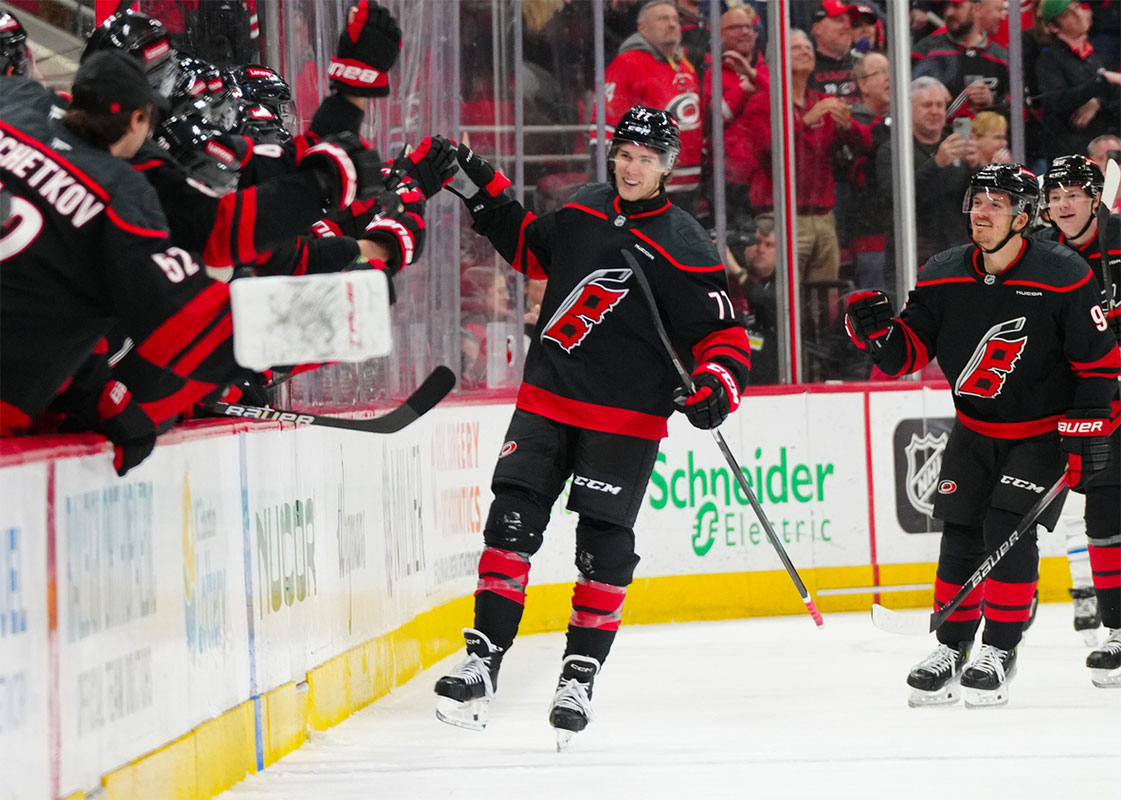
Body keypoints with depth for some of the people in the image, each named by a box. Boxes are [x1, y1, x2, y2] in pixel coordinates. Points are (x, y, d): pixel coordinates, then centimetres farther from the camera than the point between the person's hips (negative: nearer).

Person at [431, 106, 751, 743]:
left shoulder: (685, 249, -9)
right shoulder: (584, 210, 7)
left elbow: (723, 336, -7)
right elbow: (532, 248, 26)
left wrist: (718, 385, -26)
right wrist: (478, 187, 20)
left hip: (625, 420, -4)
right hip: (547, 398, 4)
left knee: (605, 548, -2)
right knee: (512, 522, -3)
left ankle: (580, 678, 9)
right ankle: (483, 661, 0)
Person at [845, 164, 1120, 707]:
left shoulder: (1065, 277, -17)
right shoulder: (943, 277, -6)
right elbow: (908, 354, -1)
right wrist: (876, 330, -22)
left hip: (1045, 433, -4)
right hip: (974, 431, 4)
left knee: (1009, 528, -16)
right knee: (960, 533, 0)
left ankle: (1000, 652, -7)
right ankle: (951, 651, 12)